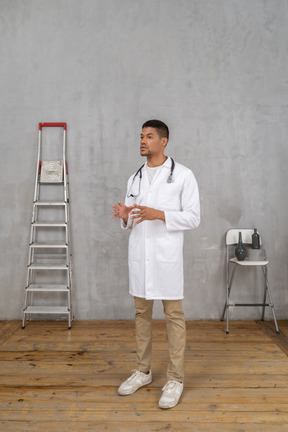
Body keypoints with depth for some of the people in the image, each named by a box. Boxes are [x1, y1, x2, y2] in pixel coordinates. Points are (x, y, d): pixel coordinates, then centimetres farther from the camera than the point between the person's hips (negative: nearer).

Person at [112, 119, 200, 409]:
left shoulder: (183, 175, -3)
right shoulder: (134, 178, 13)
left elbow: (193, 217, -6)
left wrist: (158, 214, -19)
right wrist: (124, 216, -8)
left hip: (167, 254, -5)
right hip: (138, 253, 5)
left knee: (173, 315, 2)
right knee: (142, 312, 13)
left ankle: (175, 379, 16)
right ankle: (143, 371, 29)